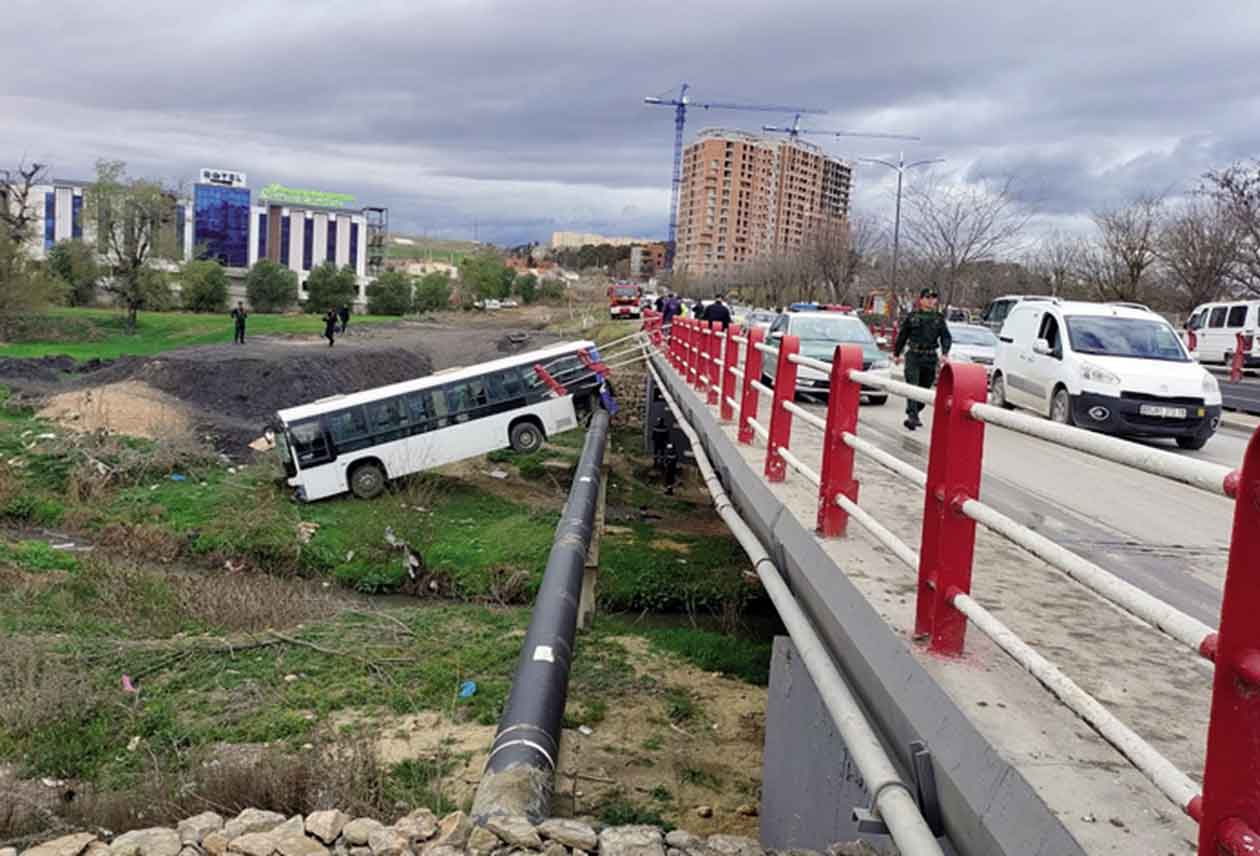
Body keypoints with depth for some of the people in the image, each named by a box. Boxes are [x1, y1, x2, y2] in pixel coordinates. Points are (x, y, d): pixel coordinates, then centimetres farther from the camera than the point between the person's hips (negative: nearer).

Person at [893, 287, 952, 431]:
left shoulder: (939, 318, 9)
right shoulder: (912, 316, 4)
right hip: (914, 356, -3)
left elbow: (946, 337, 4)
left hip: (930, 358, 3)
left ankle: (913, 415, 22)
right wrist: (897, 353, 13)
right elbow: (902, 335, 11)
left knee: (925, 388, 8)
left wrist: (945, 353, -12)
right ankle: (913, 416, -21)